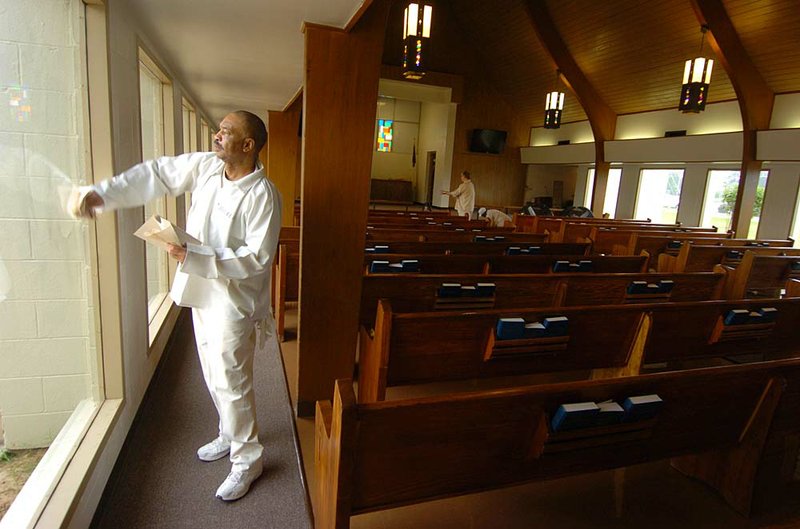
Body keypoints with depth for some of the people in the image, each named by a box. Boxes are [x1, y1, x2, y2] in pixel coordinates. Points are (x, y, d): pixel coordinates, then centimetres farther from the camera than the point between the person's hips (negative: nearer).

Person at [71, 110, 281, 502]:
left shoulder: (262, 195, -21)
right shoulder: (205, 166, 0)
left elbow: (257, 257, -23)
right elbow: (155, 174, 6)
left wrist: (195, 258, -26)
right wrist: (102, 193, -5)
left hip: (233, 298, -8)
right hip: (202, 291, 8)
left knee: (230, 380, 0)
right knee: (213, 374, 21)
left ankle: (247, 459, 21)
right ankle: (230, 435, 43)